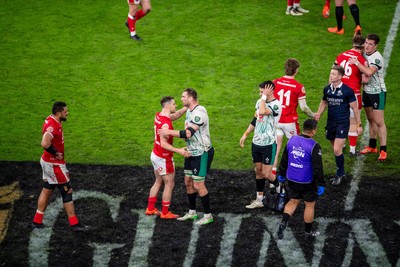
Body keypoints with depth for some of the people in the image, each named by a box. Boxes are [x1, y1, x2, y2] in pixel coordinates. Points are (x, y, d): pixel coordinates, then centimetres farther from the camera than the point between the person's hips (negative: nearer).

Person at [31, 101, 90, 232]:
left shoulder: (51, 120, 5)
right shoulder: (52, 126, -26)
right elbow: (45, 144, -40)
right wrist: (56, 153, -24)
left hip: (48, 162, 10)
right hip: (54, 164, -10)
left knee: (47, 191, 17)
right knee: (67, 191, -1)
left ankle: (37, 221, 23)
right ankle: (74, 224, 7)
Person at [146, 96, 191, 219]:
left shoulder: (158, 116, 1)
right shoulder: (165, 123, -27)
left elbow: (176, 115, 13)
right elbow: (163, 144, -30)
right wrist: (179, 151, -35)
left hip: (155, 155, 9)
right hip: (164, 158, -9)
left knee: (158, 182, 21)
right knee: (169, 184, 4)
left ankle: (150, 209, 28)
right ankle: (165, 213, 12)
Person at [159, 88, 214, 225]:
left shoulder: (199, 112, -23)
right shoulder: (189, 111, 10)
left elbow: (188, 133, -29)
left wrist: (169, 132, -25)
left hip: (202, 153, -10)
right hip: (192, 152, 10)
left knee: (198, 185, -6)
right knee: (188, 182, 14)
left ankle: (208, 215, 7)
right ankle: (192, 212, 26)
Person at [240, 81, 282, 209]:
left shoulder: (276, 105, -18)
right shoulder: (260, 102, 7)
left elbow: (263, 112, -36)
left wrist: (264, 97, -24)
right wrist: (245, 134, 18)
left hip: (268, 144, -7)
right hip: (256, 142, 7)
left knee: (267, 174, -7)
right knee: (258, 171, 13)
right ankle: (259, 200, 21)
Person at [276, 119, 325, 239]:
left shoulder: (291, 140, -2)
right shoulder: (314, 146, -20)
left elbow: (284, 159, 9)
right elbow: (318, 167, -17)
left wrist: (282, 174, 21)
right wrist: (321, 184, -9)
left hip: (292, 180, 5)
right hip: (307, 182, -5)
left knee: (293, 202, 19)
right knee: (310, 205, 13)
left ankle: (283, 223, -1)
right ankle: (308, 231, 24)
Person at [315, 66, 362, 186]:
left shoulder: (347, 90, -12)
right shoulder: (327, 89, 3)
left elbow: (355, 108, -5)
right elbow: (324, 102, 20)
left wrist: (359, 125, -4)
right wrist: (318, 114, 1)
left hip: (343, 123, -6)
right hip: (330, 123, 6)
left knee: (337, 150, -13)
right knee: (335, 149, 14)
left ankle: (339, 174, 4)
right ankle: (341, 172, 29)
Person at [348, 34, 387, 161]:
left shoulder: (377, 58, -21)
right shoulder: (364, 55, 4)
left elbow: (369, 72, -38)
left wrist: (356, 62, -29)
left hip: (377, 92, -8)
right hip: (367, 91, 8)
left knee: (379, 122, -7)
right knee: (371, 120, 16)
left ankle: (383, 151, -3)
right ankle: (372, 146, 27)